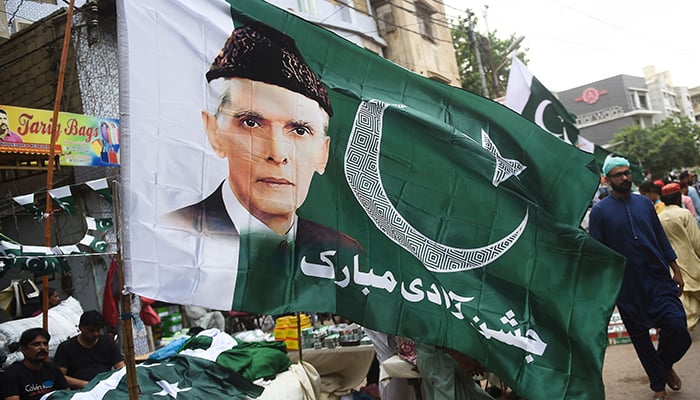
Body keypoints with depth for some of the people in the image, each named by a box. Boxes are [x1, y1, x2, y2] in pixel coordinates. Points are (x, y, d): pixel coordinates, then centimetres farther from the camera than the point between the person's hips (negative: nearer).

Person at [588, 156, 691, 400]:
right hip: (627, 287, -2)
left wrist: (676, 270, 9)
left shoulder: (645, 203, 7)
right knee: (640, 338, 8)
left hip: (659, 280, 2)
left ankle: (665, 364, 22)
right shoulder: (600, 211, -4)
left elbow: (661, 239, 12)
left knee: (678, 328, -10)